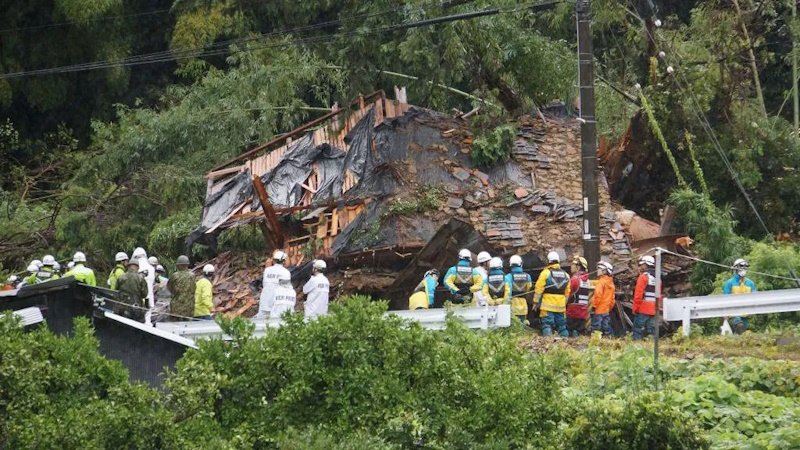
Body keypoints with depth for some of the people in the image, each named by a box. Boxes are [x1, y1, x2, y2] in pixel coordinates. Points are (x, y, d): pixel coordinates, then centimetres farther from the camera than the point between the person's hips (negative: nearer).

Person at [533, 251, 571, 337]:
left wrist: (536, 302, -1)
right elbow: (567, 292, 15)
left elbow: (538, 289, -7)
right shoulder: (565, 275, 11)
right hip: (560, 306, 5)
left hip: (548, 305, -5)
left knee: (547, 325, -6)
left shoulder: (545, 273, -6)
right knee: (561, 325, 11)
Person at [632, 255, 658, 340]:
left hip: (643, 310, -7)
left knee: (638, 330, -6)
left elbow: (638, 294, -14)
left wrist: (635, 308, -9)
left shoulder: (644, 276, -8)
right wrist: (657, 307, 17)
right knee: (651, 330, 8)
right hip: (653, 310, 7)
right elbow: (658, 295, 14)